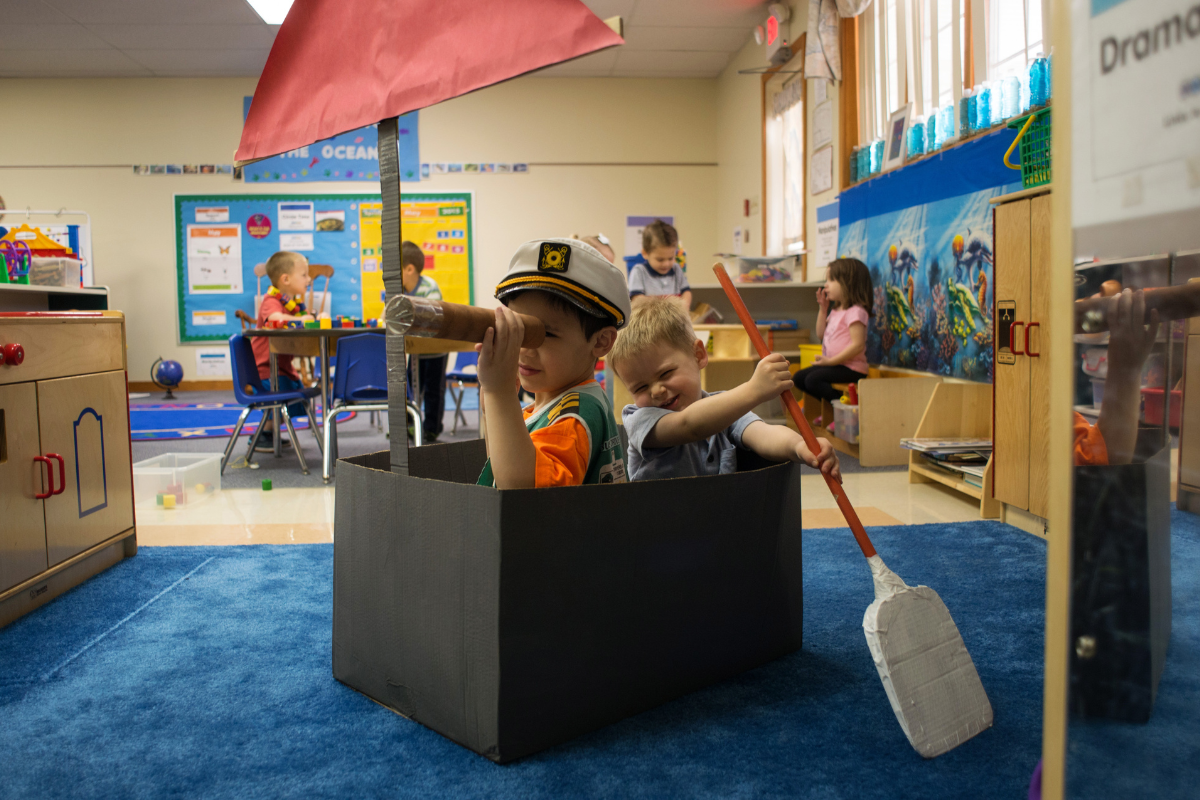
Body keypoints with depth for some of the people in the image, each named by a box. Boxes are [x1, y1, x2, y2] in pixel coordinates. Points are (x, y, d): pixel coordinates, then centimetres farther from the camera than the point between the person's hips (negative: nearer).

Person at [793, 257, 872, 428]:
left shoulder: (856, 311, -16)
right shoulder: (836, 311, 15)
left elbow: (858, 345, -23)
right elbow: (821, 335, 22)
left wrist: (831, 361, -22)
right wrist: (823, 309, 15)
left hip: (851, 368, -10)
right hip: (835, 365, 10)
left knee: (813, 380, -25)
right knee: (799, 378, 7)